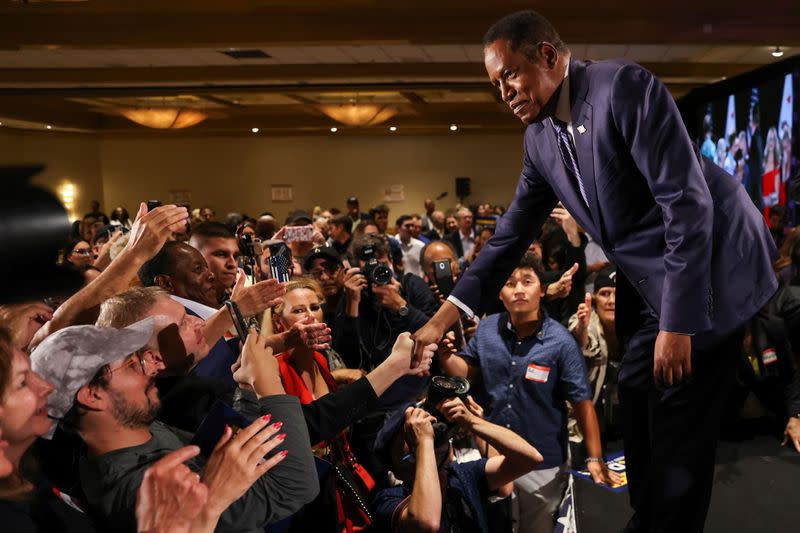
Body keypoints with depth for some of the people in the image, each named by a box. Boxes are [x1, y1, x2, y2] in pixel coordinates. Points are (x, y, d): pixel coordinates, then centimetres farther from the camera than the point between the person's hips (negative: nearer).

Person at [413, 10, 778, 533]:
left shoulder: (624, 86, -20)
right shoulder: (540, 137, 2)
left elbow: (688, 202, -23)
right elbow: (515, 231, 5)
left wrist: (676, 322, -23)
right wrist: (446, 315, -1)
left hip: (709, 271, -7)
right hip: (647, 285, 7)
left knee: (679, 431, -3)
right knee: (640, 421, 14)